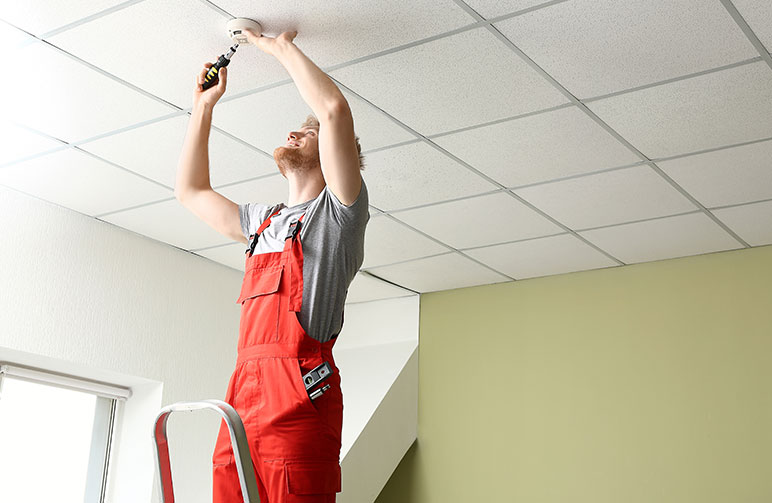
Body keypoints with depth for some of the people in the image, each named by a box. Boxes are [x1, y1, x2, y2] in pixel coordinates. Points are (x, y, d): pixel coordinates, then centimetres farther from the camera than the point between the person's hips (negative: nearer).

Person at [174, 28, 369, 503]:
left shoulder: (337, 210, 7)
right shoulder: (263, 219, 30)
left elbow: (334, 108, -7)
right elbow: (191, 191, 39)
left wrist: (283, 47, 7)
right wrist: (204, 106, 36)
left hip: (297, 397, -7)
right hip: (241, 395, 7)